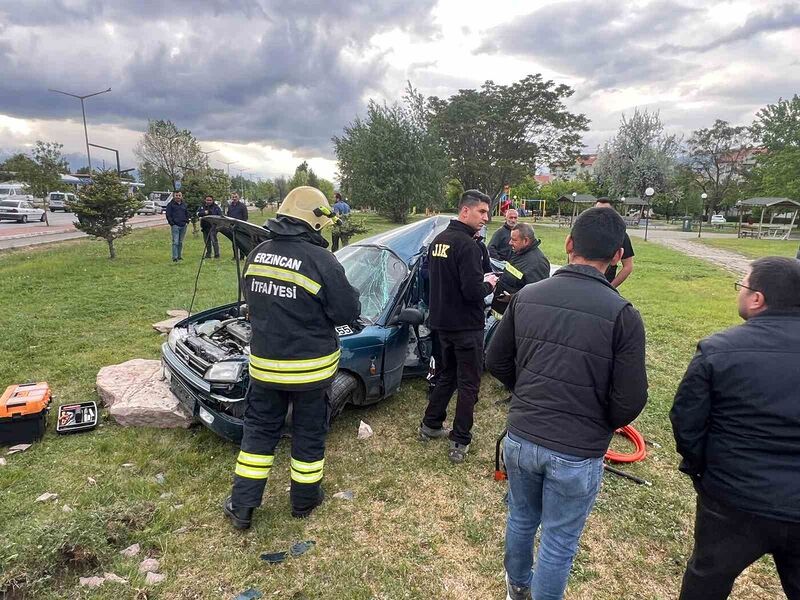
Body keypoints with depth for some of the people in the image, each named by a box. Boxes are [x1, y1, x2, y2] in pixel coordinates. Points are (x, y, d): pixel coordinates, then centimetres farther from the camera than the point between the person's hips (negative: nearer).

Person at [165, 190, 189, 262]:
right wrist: (172, 223, -10)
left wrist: (187, 222, 9)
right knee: (175, 242, -9)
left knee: (181, 242, 10)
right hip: (175, 226, -5)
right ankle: (175, 257, -9)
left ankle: (179, 256, 17)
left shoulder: (184, 205, 17)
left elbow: (187, 214, 24)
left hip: (183, 226, 5)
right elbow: (168, 215, -1)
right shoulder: (170, 205, 2)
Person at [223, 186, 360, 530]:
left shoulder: (257, 255, 0)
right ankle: (304, 501, 33)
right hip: (311, 366, -4)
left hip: (264, 363, 5)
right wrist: (347, 291, 5)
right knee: (309, 433, 15)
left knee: (259, 429, 19)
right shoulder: (321, 260, -20)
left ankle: (241, 506, 26)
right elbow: (349, 313, -14)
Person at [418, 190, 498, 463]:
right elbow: (473, 291, -27)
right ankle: (459, 443, 12)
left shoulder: (438, 240, 7)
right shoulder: (467, 245, -21)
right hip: (466, 326, -8)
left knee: (446, 375, 23)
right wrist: (488, 284, -5)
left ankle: (430, 425, 31)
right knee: (468, 384, 5)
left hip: (442, 322, 8)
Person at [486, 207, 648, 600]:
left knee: (521, 518, 27)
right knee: (559, 541, 17)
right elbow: (630, 400, -14)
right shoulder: (623, 315, -18)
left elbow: (496, 362, 2)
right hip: (577, 453, -4)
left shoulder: (526, 296, -7)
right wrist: (601, 427, 7)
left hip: (520, 438, 4)